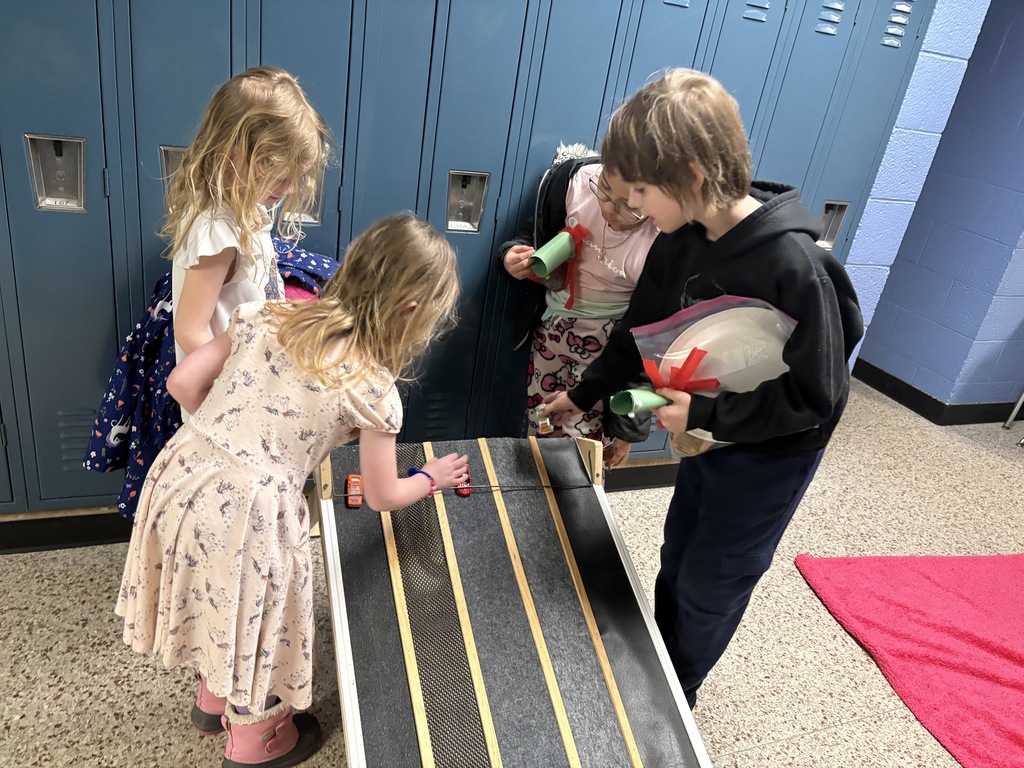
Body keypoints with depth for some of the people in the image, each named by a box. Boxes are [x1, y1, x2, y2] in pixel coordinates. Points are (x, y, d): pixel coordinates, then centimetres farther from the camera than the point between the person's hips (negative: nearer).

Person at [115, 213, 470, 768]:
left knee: (217, 601, 32)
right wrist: (432, 479, 19)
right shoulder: (373, 390, -11)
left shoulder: (269, 317, 1)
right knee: (253, 618, 22)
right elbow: (381, 497, 0)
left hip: (182, 477, 6)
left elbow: (183, 382, 2)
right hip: (245, 514, -6)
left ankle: (212, 699, 59)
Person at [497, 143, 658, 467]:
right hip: (552, 324, 4)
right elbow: (537, 232, 4)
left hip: (609, 344, -4)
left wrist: (629, 426, -9)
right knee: (539, 432, 18)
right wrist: (513, 254, -20)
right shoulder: (574, 177, -19)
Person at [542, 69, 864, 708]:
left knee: (710, 585, 11)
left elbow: (817, 397, -25)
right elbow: (642, 329, 4)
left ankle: (674, 695, 39)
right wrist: (586, 393, 12)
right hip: (711, 433, 6)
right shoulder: (681, 241, -12)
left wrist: (706, 414, -28)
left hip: (773, 451, -6)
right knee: (676, 565, 22)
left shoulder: (794, 266, -33)